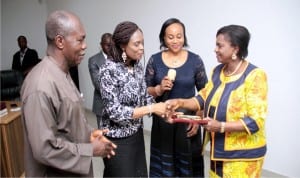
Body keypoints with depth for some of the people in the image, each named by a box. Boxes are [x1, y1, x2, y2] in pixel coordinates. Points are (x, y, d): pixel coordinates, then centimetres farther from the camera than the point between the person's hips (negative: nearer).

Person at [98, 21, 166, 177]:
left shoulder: (138, 66, 1)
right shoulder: (109, 70, -20)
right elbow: (115, 112, -23)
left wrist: (163, 111, -11)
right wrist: (152, 108, -23)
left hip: (137, 135, 7)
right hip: (117, 140, -6)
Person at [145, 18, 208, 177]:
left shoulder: (195, 60, -4)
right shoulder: (154, 60, -1)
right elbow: (145, 91, 3)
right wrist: (159, 89, -17)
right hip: (162, 121, 1)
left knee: (188, 164, 9)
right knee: (163, 165, 11)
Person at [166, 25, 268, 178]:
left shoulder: (254, 76, -18)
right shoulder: (217, 71, 4)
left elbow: (255, 121, -21)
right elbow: (203, 98, 6)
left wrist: (221, 126, -30)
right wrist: (180, 102, -9)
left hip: (243, 153, -6)